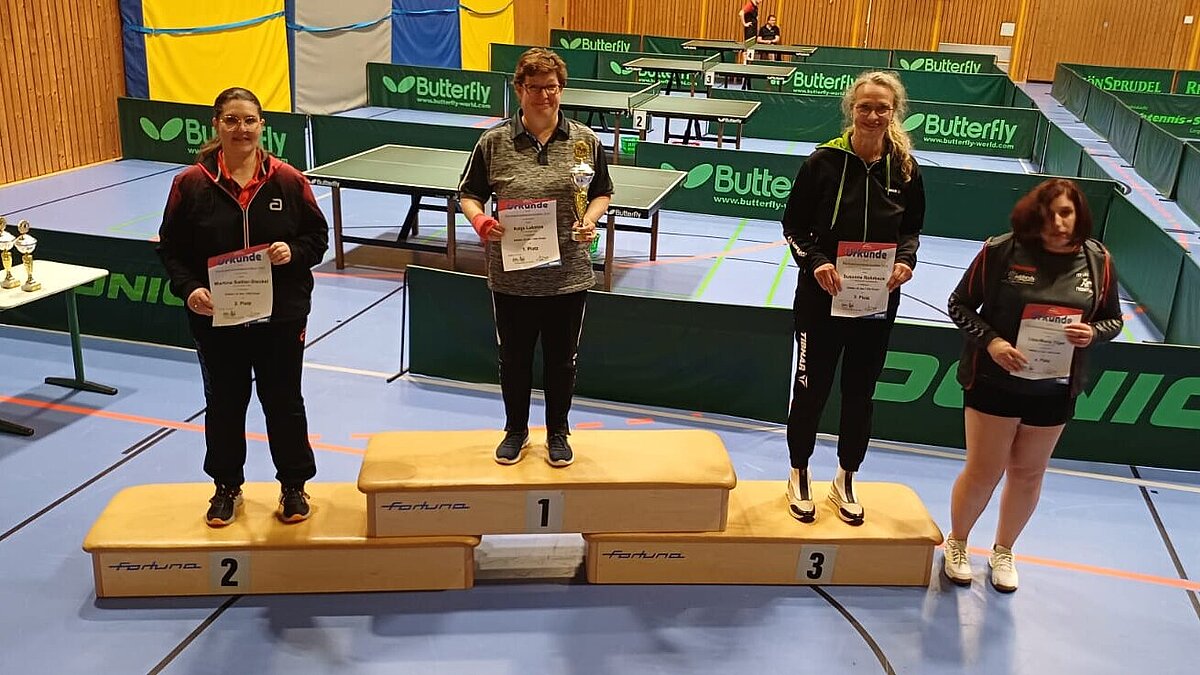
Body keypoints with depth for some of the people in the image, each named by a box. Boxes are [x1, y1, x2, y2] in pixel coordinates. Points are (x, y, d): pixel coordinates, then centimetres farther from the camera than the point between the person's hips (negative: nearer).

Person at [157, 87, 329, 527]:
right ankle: (227, 487, 34)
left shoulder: (288, 181, -5)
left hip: (280, 317, 0)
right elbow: (172, 250, -1)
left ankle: (294, 486, 29)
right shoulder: (191, 183, -5)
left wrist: (293, 252, -17)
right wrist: (189, 289, -16)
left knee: (284, 402, 12)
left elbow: (318, 236, 3)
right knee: (224, 404, 15)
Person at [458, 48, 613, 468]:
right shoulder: (494, 142, -3)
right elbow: (469, 194, 4)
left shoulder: (584, 141, 0)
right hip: (512, 276, 0)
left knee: (562, 358, 13)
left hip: (568, 275, 0)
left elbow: (602, 193, 10)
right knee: (514, 357, 14)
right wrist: (479, 221, -16)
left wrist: (590, 219, -10)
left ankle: (558, 433, 34)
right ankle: (515, 431, 36)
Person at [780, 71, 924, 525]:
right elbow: (794, 225, -4)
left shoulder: (905, 168, -2)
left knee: (860, 393, 15)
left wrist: (906, 259, -10)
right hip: (821, 298, -3)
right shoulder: (824, 161, -10)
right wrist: (815, 262, -20)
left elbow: (912, 229, 10)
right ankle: (799, 475, 32)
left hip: (878, 302, 3)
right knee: (811, 389, 9)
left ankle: (846, 480, 35)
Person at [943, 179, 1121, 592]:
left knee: (1028, 474, 17)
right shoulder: (1001, 251, -15)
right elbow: (960, 304, -8)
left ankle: (1003, 552, 39)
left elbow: (1113, 319, 6)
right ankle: (956, 543, 32)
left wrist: (1092, 333, -17)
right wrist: (990, 341, -23)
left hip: (1055, 391, 4)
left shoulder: (1097, 261, -5)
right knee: (982, 472, 6)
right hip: (995, 383, -3)